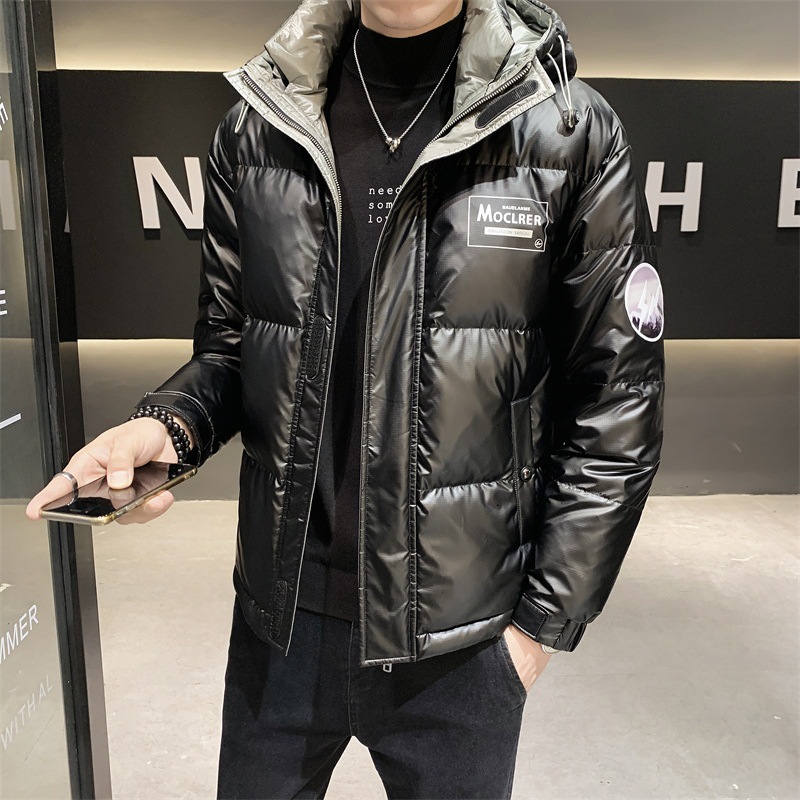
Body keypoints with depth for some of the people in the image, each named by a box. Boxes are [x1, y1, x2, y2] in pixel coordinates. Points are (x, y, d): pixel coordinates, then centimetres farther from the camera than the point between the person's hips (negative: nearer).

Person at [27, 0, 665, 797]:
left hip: (461, 635, -2)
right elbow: (227, 346, 7)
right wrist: (166, 424, -15)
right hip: (281, 612, 3)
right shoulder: (253, 130, -1)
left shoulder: (573, 132, -9)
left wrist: (545, 619, -6)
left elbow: (617, 408, -7)